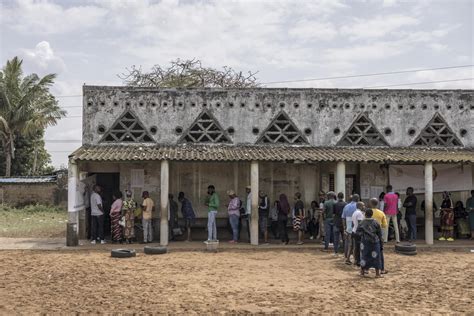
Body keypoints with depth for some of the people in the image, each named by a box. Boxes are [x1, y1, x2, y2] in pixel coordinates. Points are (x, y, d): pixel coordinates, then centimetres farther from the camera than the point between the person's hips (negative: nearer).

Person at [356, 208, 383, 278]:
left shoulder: (362, 223, -5)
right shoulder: (376, 223, -5)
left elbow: (357, 232, -4)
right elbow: (379, 233, 0)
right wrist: (380, 240, 12)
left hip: (365, 241, 1)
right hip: (374, 242, -1)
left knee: (364, 256, 12)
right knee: (375, 257, 5)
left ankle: (362, 271, 21)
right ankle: (377, 273, 5)